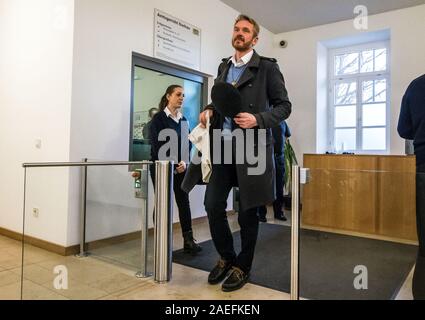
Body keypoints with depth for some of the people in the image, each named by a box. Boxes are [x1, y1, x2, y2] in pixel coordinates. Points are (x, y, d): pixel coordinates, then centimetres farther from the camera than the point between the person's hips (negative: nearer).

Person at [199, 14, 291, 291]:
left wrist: (258, 119, -17)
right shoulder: (223, 66, 18)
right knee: (213, 206, 4)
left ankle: (243, 267, 25)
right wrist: (209, 110, 4)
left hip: (251, 148, -5)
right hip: (222, 147, 5)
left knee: (248, 211, 5)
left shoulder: (267, 67, 0)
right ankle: (226, 257, 27)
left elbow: (284, 106, -1)